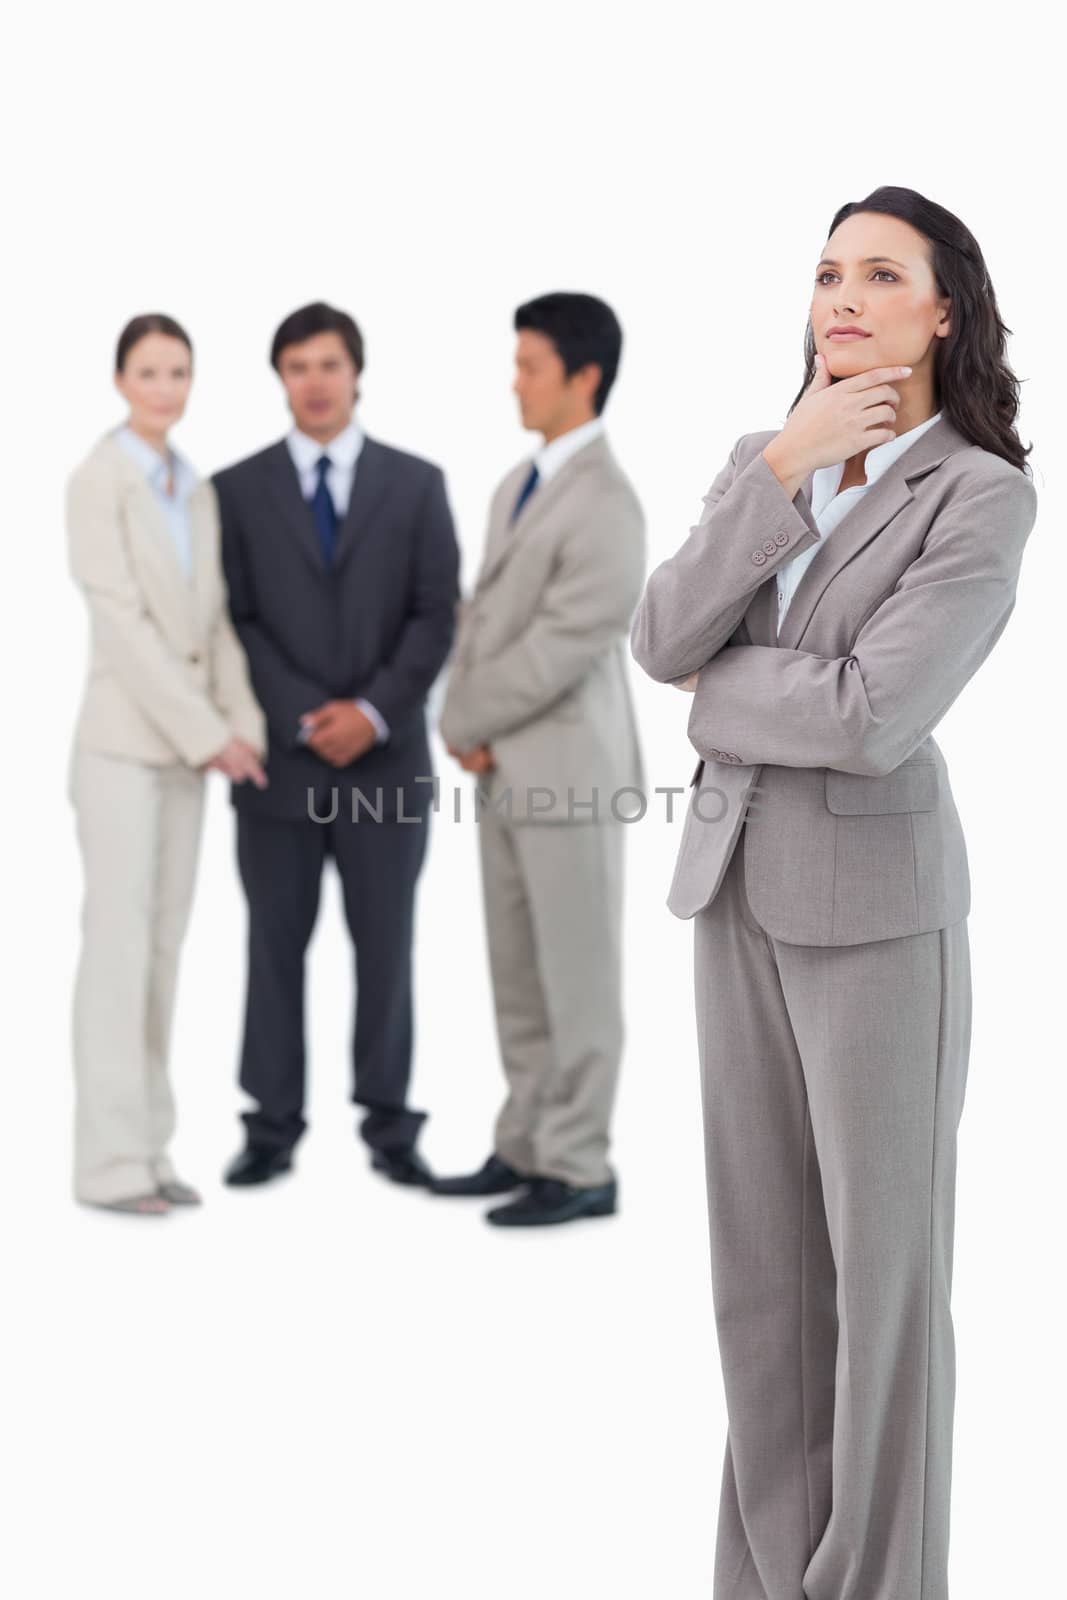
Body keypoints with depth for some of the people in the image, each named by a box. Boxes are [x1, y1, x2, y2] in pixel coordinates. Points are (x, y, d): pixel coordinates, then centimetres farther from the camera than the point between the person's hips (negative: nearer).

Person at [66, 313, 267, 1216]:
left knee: (163, 949, 8)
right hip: (122, 741, -7)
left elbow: (214, 623, 10)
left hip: (184, 746, 7)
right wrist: (207, 734, -18)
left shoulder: (198, 492, 13)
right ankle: (109, 1162, -3)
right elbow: (120, 624, -16)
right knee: (120, 947, -7)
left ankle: (147, 1150, 13)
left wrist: (244, 726, -4)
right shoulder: (97, 481, -10)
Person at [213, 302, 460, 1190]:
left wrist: (373, 711, -13)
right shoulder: (239, 489, 4)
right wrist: (306, 718, -13)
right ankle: (273, 1127, 11)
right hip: (279, 756, 0)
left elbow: (436, 616, 0)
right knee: (275, 945, 4)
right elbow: (238, 623, -1)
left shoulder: (416, 483, 5)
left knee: (386, 946, 4)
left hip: (386, 754, 0)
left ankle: (390, 1127, 12)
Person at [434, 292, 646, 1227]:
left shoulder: (606, 502, -15)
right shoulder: (519, 487, 14)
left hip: (570, 769, -8)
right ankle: (526, 1148, 22)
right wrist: (464, 728, 0)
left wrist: (472, 723, -9)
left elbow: (564, 645, -19)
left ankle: (578, 1168, 7)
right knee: (518, 975, 13)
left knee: (577, 975, 0)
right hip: (505, 772, 8)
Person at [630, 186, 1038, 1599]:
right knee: (763, 1254, 12)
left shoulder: (985, 497, -12)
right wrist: (784, 467, -16)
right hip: (740, 893, 6)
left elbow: (873, 716, -23)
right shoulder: (760, 463, 7)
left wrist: (719, 696, -7)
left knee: (882, 1266, 2)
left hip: (876, 906, -6)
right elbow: (662, 639, -8)